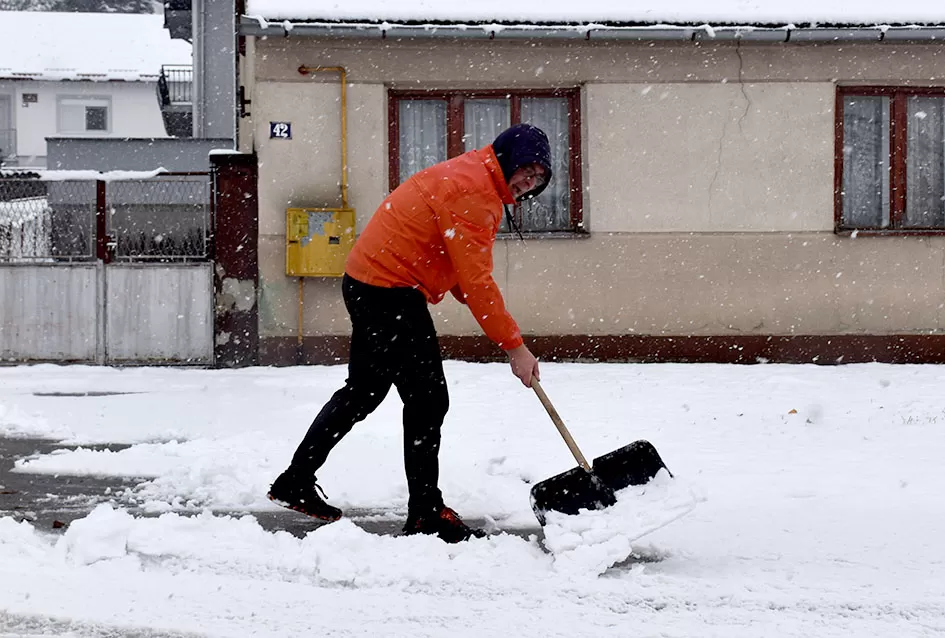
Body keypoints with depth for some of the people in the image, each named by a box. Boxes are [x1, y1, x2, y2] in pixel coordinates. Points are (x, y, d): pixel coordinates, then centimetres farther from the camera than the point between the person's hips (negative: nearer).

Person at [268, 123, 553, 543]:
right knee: (427, 400, -7)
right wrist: (514, 346, -19)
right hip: (391, 292, -11)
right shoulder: (474, 193, -18)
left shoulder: (470, 177, 15)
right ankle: (426, 513, -1)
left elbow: (463, 272, 17)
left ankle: (295, 483, 27)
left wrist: (494, 321, 4)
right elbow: (476, 282, -22)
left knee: (362, 391, 19)